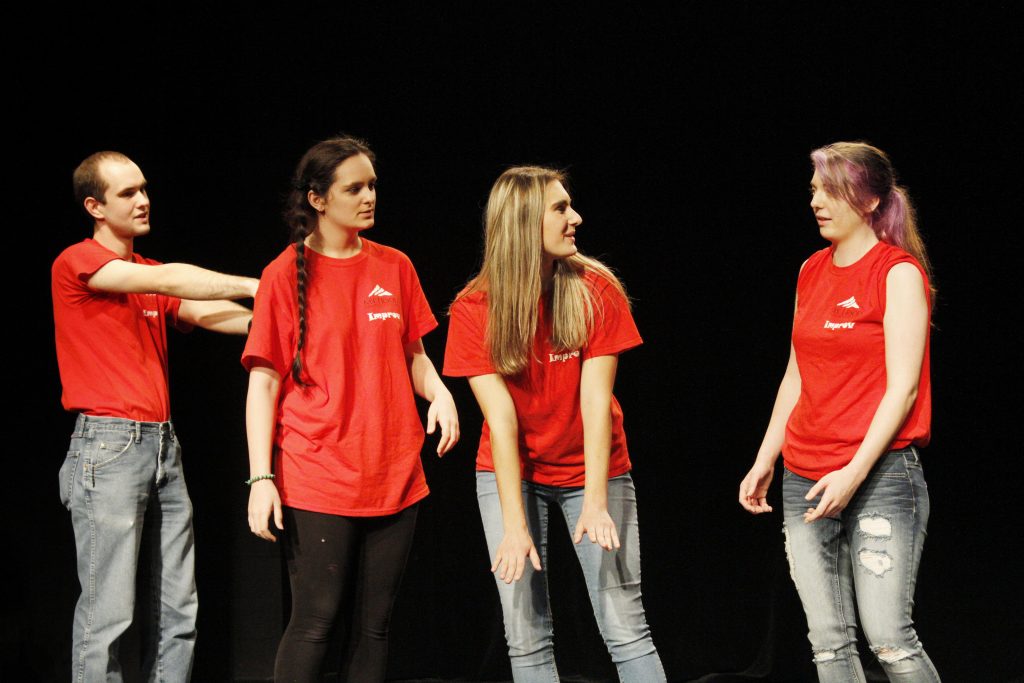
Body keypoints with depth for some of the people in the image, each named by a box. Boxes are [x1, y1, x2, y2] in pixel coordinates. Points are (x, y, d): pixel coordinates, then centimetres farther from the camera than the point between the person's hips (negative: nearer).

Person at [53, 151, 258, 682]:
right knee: (108, 612, -9)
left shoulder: (148, 275, 19)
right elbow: (165, 280, -15)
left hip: (163, 444, 8)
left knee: (178, 609, 6)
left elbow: (203, 313, 5)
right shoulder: (77, 263, -3)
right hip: (108, 445, -8)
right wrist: (252, 287, -15)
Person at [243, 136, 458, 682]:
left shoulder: (394, 267, 8)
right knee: (315, 621, -4)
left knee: (376, 624, 8)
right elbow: (263, 382, -5)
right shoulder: (287, 274, -4)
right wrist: (261, 477, -13)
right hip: (317, 481, -4)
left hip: (394, 475, 4)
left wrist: (439, 393, -5)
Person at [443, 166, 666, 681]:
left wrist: (596, 501, -24)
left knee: (625, 630, -7)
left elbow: (595, 401, -16)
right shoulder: (474, 310, -11)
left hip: (589, 467, 0)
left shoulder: (596, 291, -11)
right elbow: (501, 416, -17)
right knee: (526, 639, -1)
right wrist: (515, 524, -23)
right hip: (511, 473, 0)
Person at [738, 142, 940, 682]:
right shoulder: (812, 272, 14)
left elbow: (902, 386, -12)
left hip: (879, 475, -7)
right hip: (804, 481, 7)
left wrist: (856, 472, -20)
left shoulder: (898, 272, -6)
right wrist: (764, 463, 15)